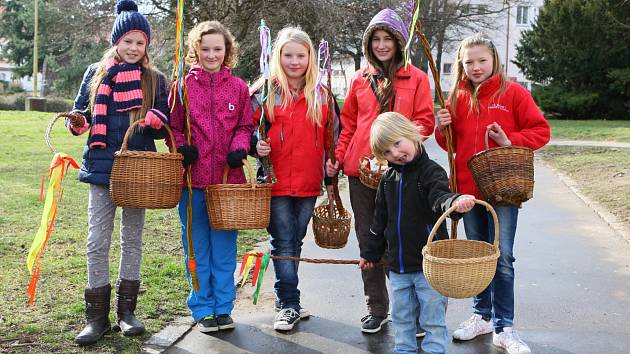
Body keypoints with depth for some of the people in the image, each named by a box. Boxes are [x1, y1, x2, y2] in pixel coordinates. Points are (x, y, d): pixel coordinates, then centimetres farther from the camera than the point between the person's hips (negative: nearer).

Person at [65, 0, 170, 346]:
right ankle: (97, 315, 9)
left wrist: (155, 120, -18)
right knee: (97, 242, -1)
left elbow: (165, 127, 4)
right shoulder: (96, 73, 7)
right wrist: (77, 120, -12)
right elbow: (81, 118, 10)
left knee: (132, 238, 9)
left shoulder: (155, 80, 5)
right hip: (102, 166, 0)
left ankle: (127, 310, 20)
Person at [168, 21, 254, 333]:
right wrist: (181, 146, -12)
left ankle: (223, 306, 21)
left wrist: (239, 148, -10)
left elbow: (245, 126, 9)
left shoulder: (238, 87, 5)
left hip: (228, 177, 1)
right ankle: (202, 307, 20)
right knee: (197, 246, 8)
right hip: (193, 177, 0)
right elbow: (172, 126, 7)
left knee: (224, 245, 8)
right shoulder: (183, 85, 3)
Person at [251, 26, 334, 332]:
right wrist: (255, 145, -15)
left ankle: (285, 298, 28)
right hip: (276, 181, -3)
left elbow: (329, 138, 11)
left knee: (295, 242, 13)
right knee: (284, 243, -2)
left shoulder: (321, 94, 7)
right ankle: (289, 306, 7)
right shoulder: (265, 90, -1)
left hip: (308, 182, 3)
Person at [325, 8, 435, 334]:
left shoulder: (416, 78, 4)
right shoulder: (360, 79, 12)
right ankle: (376, 308, 21)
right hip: (360, 170, 3)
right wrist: (338, 158, 2)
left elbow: (425, 121, 0)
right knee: (368, 239, 9)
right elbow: (349, 124, 13)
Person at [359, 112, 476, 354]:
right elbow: (380, 219, 15)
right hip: (397, 265, 6)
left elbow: (439, 196, -31)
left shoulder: (430, 171, -10)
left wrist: (455, 202, -54)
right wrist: (370, 252, 21)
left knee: (433, 318, 5)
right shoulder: (388, 179, 7)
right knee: (401, 318, 17)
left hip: (429, 263, -6)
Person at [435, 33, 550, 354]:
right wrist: (442, 128, -6)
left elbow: (541, 131, -5)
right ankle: (483, 315, 29)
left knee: (502, 259, -3)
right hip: (468, 187, 4)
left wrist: (510, 141, -19)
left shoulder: (513, 92, -4)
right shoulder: (457, 98, 8)